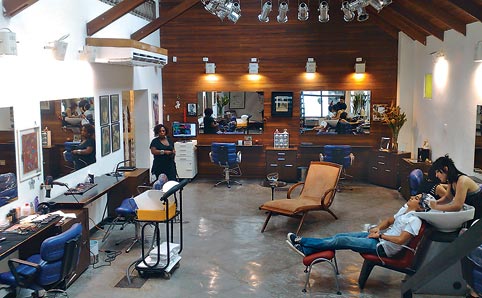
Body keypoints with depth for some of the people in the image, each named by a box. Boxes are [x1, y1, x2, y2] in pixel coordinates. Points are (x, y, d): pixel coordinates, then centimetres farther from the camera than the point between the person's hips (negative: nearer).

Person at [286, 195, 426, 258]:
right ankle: (306, 249, -3)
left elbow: (401, 240, -26)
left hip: (383, 247, -9)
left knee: (342, 240, -13)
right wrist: (377, 228, 2)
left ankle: (302, 241, -7)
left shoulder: (414, 220, -18)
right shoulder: (404, 210, 11)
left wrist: (380, 235, -16)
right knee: (341, 236, -2)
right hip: (380, 237, 9)